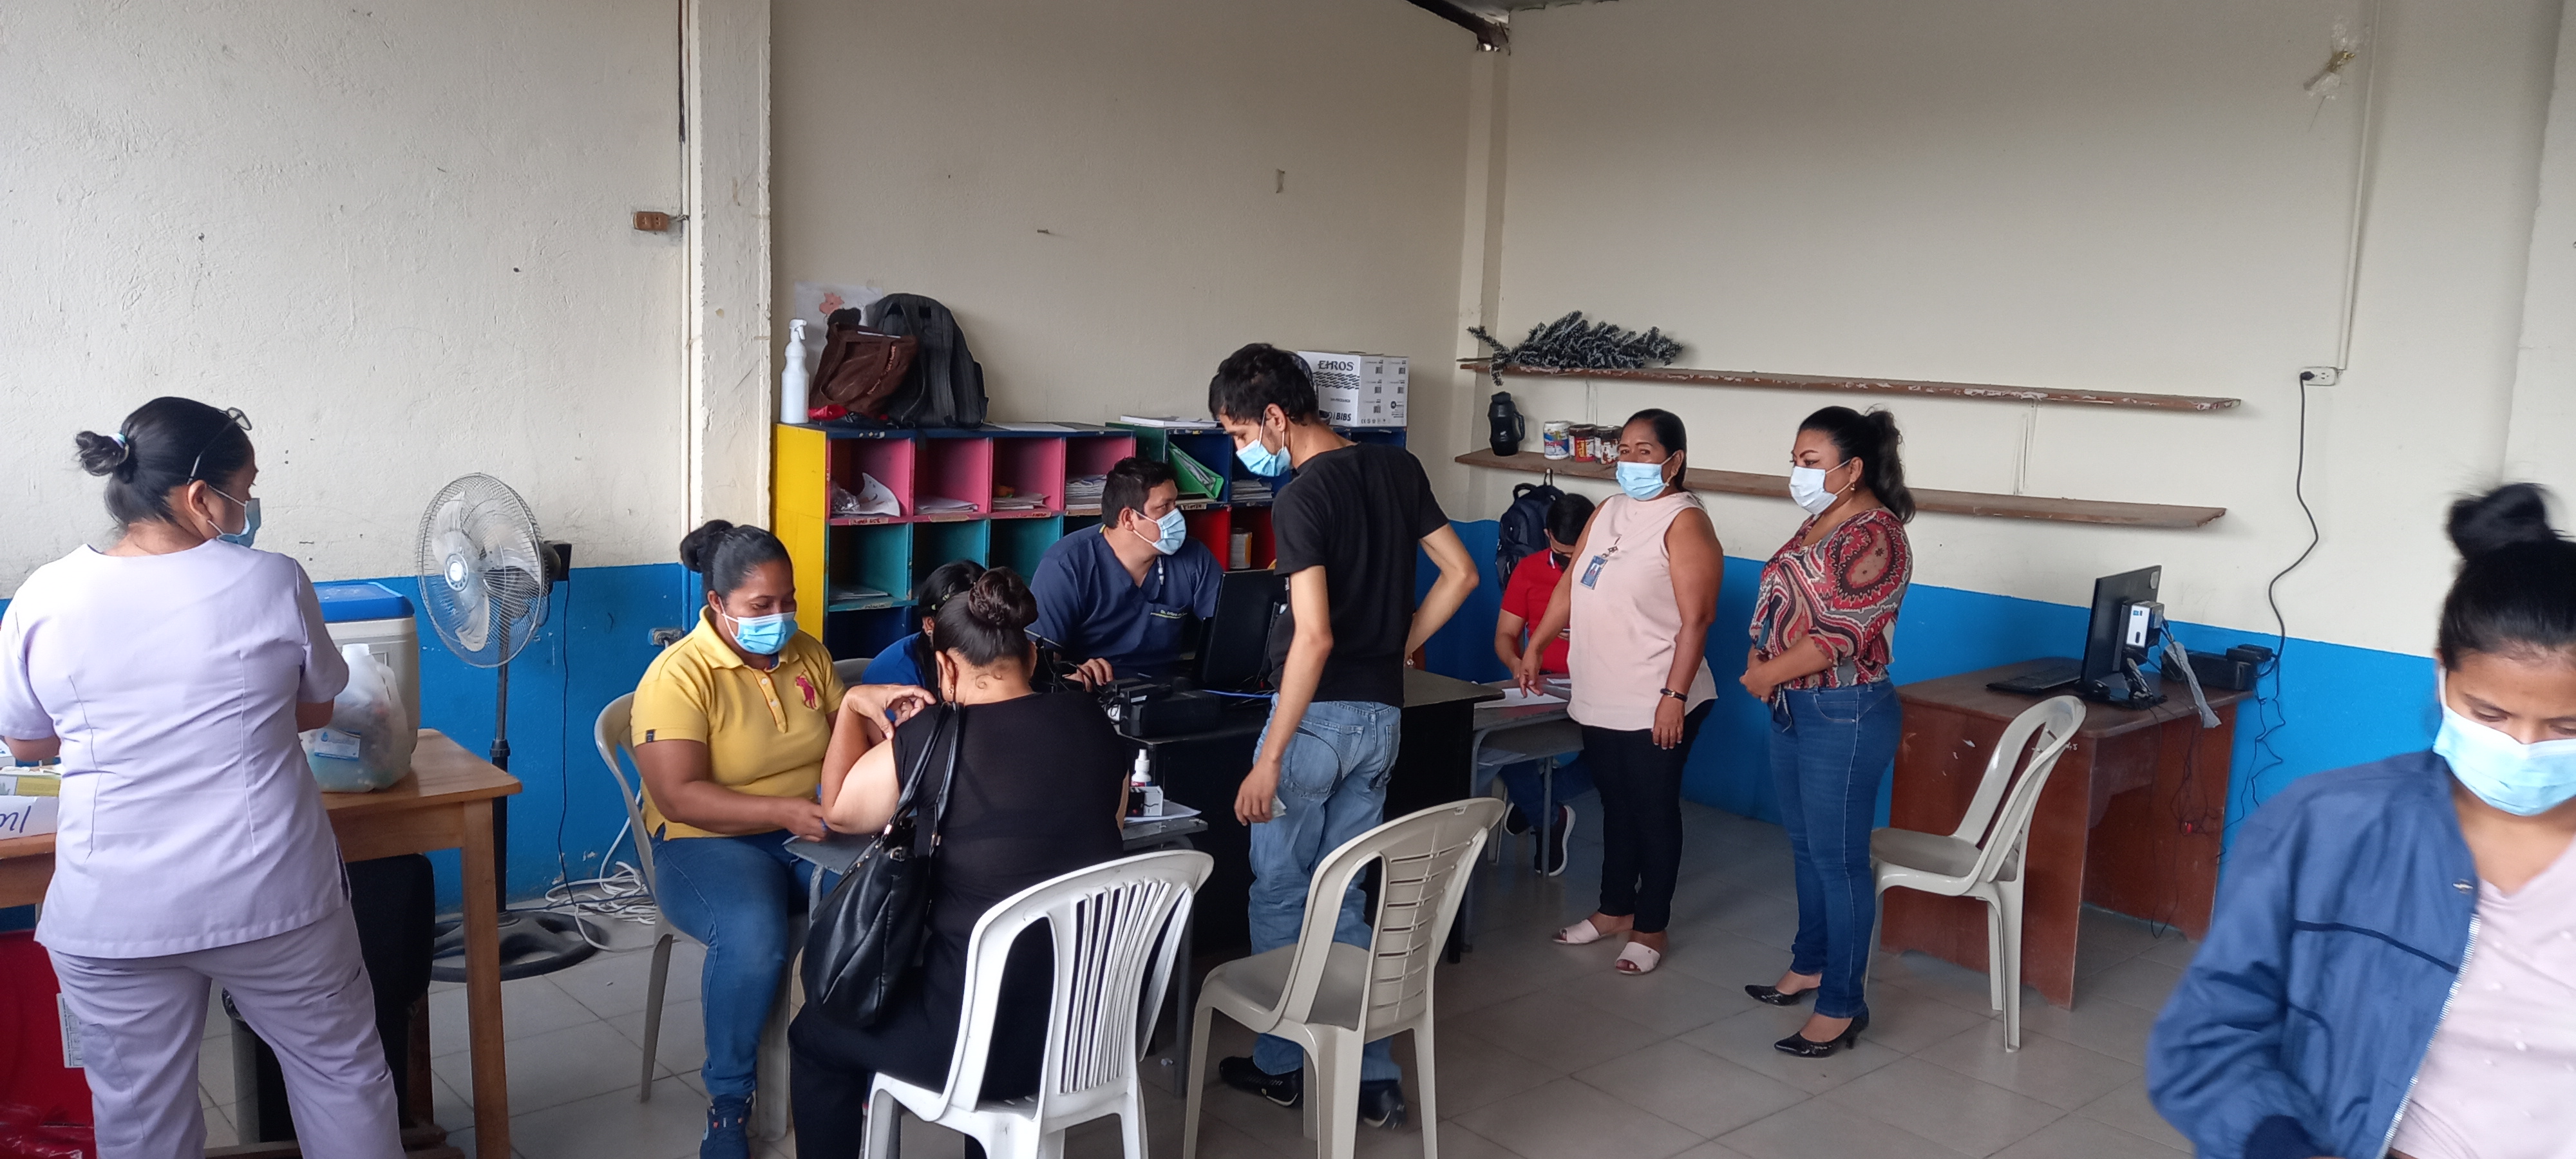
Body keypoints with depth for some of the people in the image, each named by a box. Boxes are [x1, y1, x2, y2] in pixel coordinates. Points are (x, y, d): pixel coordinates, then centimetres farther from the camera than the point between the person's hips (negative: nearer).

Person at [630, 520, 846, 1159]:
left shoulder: (808, 654, 7)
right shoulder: (677, 676, -12)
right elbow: (680, 798, -19)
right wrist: (783, 810, -30)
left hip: (813, 831, 5)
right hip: (709, 842, -5)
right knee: (754, 935, -36)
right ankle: (728, 1100, -11)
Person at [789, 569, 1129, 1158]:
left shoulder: (934, 738, -13)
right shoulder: (1094, 726, -2)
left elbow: (840, 810, 5)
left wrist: (854, 706, 20)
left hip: (992, 1041, -5)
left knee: (815, 1033, 23)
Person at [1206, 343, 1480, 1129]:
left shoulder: (1300, 500, -18)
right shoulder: (1398, 469, 4)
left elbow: (1314, 637, -25)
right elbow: (1461, 574, 9)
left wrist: (1269, 759, -22)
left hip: (1320, 714, -7)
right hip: (1382, 714, 7)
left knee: (1280, 892, 10)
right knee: (1342, 897, 15)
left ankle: (1281, 1066, 23)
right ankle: (1373, 1078, 15)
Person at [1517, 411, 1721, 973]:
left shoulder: (1684, 523, -14)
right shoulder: (1610, 511, 10)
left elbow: (1696, 619, -19)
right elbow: (1572, 582, 18)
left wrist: (1674, 698, -23)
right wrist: (1535, 647, 18)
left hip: (1654, 708, -7)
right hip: (1600, 700, 7)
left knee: (1654, 814, 6)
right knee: (1615, 808, 19)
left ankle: (1650, 929, 18)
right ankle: (1614, 910, 33)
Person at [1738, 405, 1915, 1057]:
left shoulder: (1875, 537, -17)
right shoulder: (1818, 524, 11)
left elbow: (1841, 634, -22)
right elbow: (1783, 605, 17)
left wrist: (1768, 674, -12)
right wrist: (1760, 663, -1)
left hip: (1844, 715, -9)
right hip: (1793, 708, 9)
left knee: (1838, 859, -2)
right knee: (1807, 849, 19)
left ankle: (1842, 1007, 7)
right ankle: (1810, 966, 35)